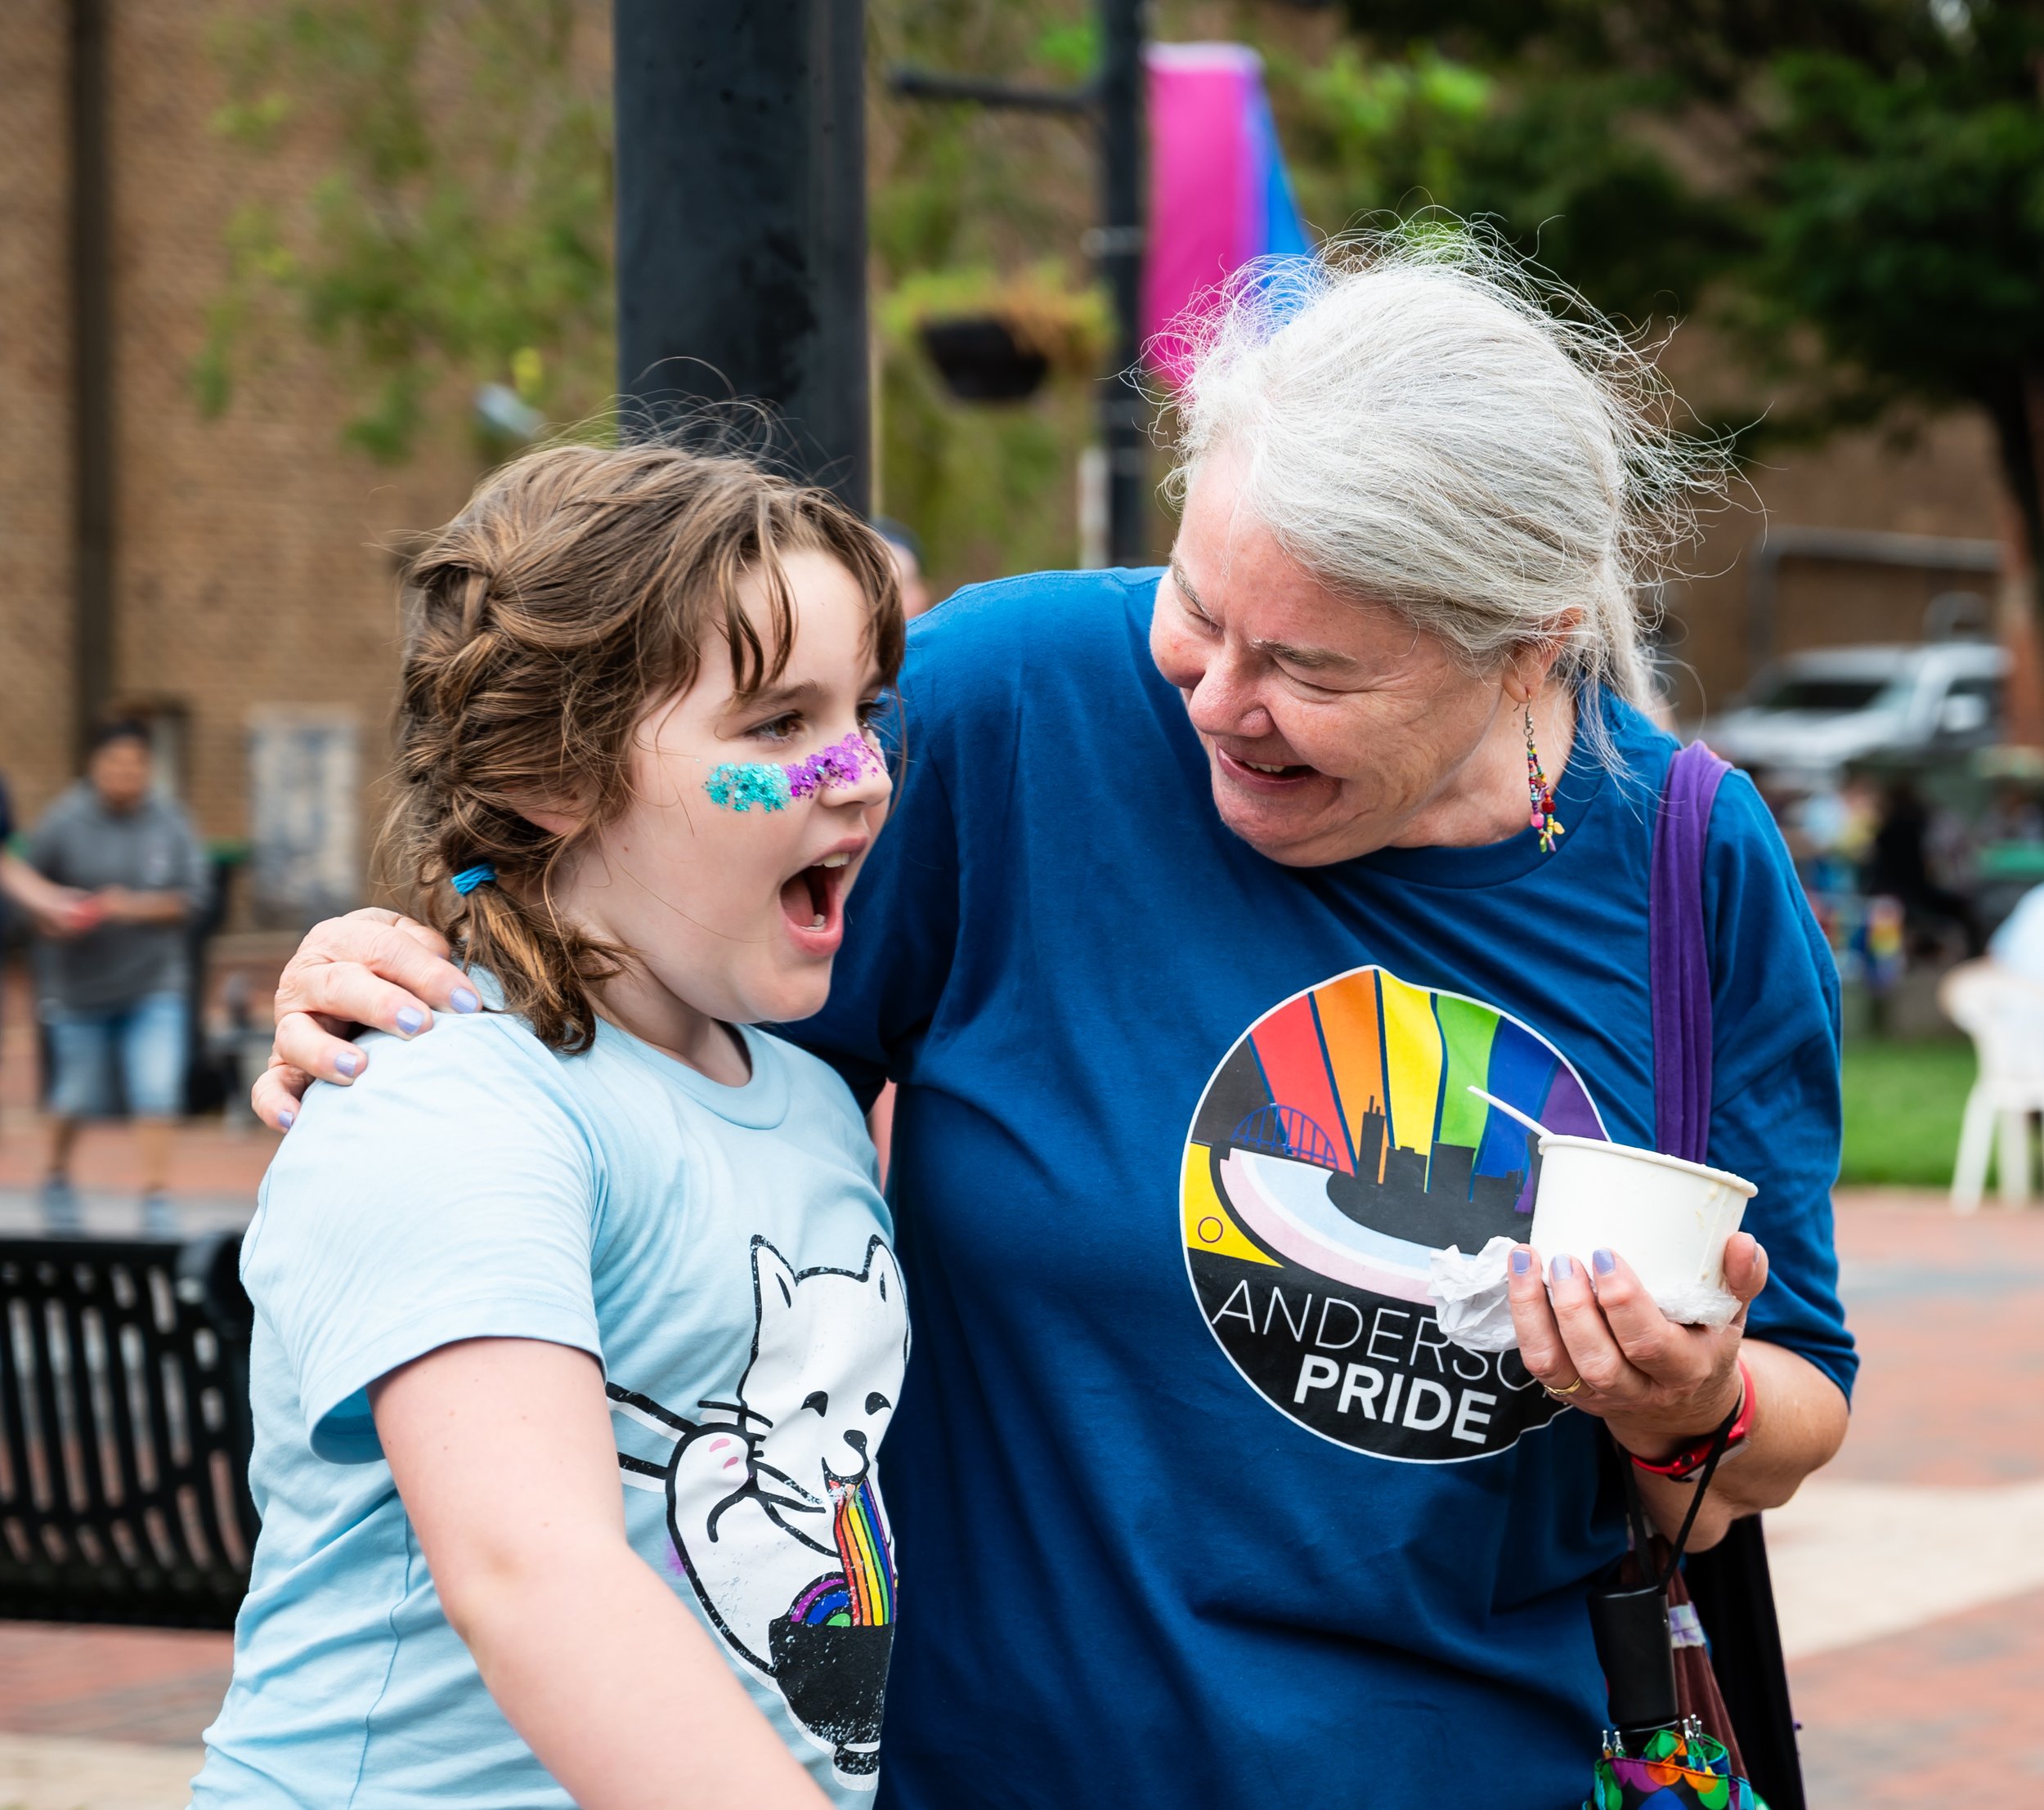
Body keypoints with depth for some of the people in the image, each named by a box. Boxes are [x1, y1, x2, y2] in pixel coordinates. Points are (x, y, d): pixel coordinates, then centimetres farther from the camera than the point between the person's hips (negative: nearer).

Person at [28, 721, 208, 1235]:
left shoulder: (169, 822, -3)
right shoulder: (64, 823, -7)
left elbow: (192, 895, -4)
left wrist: (135, 907, -19)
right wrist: (54, 919, -17)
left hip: (154, 984, 1)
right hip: (80, 985, -1)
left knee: (158, 1093, -11)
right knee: (77, 1094, 11)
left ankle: (156, 1197, -4)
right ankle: (58, 1178, 37)